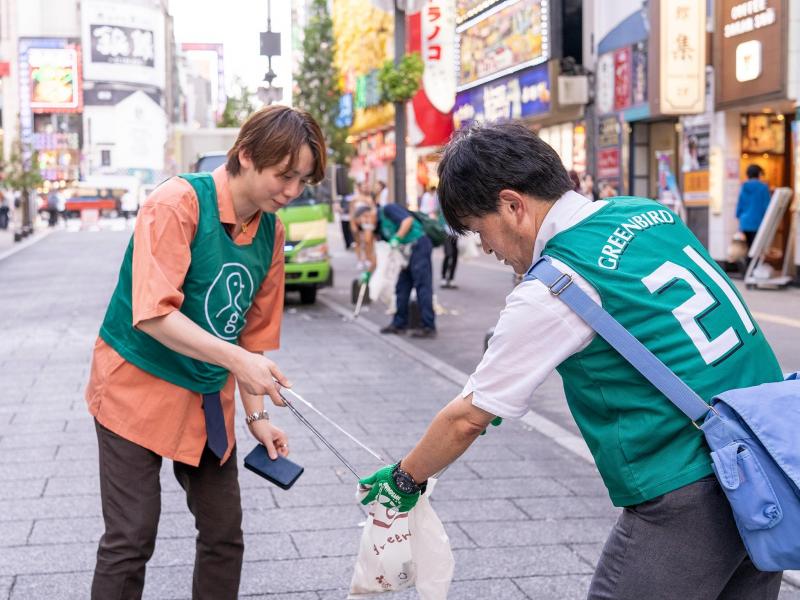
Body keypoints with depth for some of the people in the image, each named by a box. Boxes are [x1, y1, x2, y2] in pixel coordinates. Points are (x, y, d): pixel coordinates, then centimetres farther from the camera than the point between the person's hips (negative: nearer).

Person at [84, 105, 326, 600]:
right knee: (131, 540, -5)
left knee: (225, 535, 10)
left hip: (208, 398, 6)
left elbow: (257, 329, 8)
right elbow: (153, 313, -29)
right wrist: (235, 359, -36)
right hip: (138, 387, -6)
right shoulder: (179, 202, -19)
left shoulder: (271, 230, 1)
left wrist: (257, 415, 1)